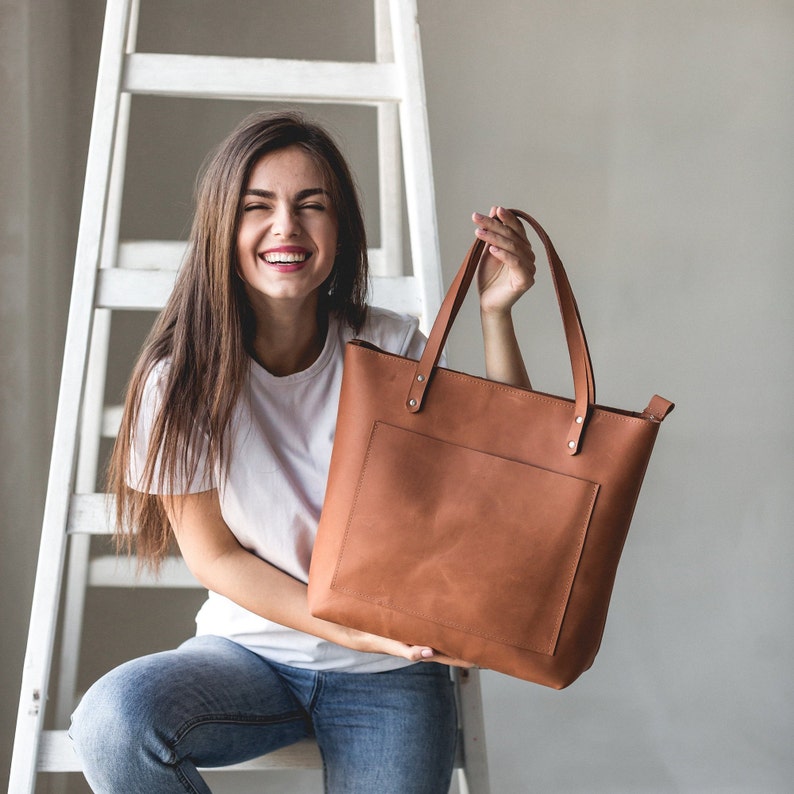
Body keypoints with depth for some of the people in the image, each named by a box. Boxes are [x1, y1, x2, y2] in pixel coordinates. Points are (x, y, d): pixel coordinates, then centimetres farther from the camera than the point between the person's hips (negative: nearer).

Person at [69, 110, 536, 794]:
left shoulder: (392, 350, -6)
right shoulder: (182, 376, -10)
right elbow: (213, 556, -4)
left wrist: (496, 315, -18)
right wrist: (352, 629, -16)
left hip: (387, 679, 1)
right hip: (250, 647, 0)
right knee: (113, 719, -29)